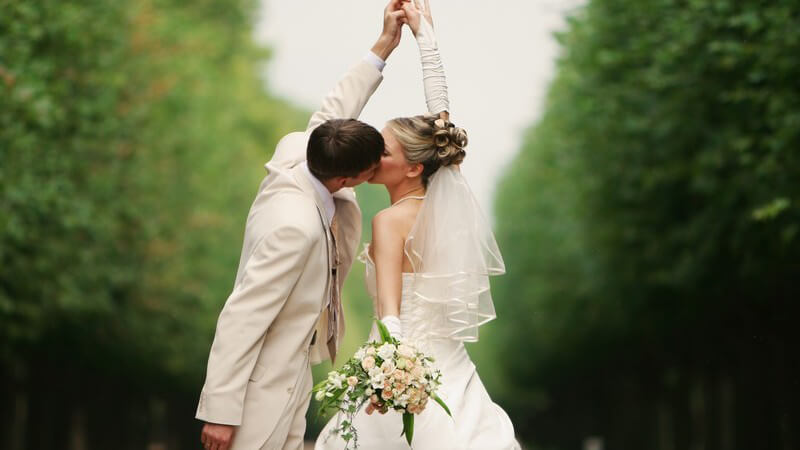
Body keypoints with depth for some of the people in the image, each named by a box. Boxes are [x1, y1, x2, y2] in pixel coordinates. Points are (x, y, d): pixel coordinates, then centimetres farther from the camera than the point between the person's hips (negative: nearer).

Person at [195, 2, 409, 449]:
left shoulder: (298, 154, -8)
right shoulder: (296, 226, -31)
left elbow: (331, 115, 14)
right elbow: (241, 318, -29)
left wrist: (384, 46, 15)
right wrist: (222, 410, -25)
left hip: (295, 373, 10)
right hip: (262, 383, -10)